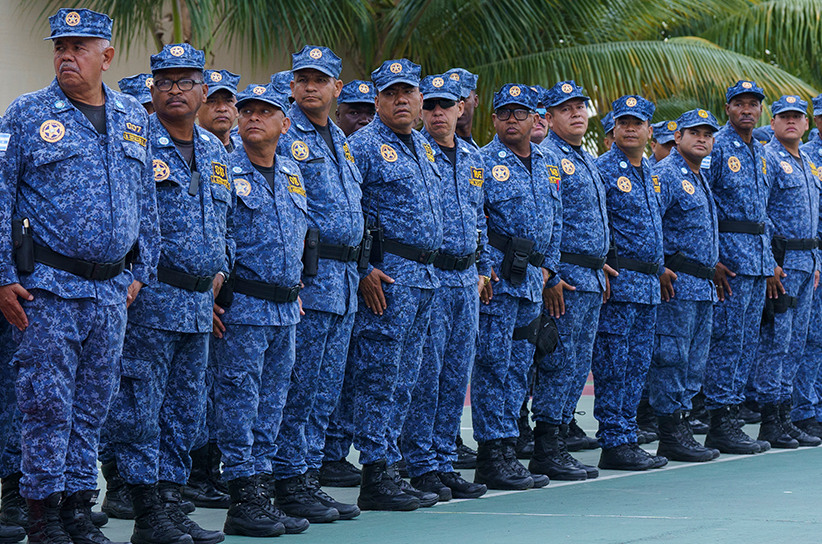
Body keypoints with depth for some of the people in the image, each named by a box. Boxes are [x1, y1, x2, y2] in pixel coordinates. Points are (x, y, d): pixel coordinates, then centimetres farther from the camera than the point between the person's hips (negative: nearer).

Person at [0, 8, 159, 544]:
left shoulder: (133, 118, 12)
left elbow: (146, 203, 19)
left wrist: (140, 271, 13)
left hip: (111, 291, 4)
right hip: (48, 286, -4)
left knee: (92, 405, 8)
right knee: (48, 403, -4)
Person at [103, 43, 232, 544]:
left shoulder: (216, 152, 16)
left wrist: (221, 268, 13)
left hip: (199, 301, 7)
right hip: (150, 297, -7)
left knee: (185, 410, 10)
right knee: (140, 407, -5)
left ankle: (171, 499, 17)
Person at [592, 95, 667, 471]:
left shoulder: (649, 173, 17)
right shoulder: (603, 170, -7)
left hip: (649, 284, 8)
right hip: (618, 282, -8)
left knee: (637, 365, 9)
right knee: (613, 365, -6)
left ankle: (627, 438, 14)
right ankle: (614, 443, -4)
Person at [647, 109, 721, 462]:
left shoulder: (700, 179, 21)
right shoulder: (665, 174, -9)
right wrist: (659, 269, -19)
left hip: (703, 285, 10)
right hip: (676, 284, -10)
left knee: (694, 362, 10)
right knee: (672, 357, -7)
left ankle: (680, 426, 14)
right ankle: (670, 436, -5)